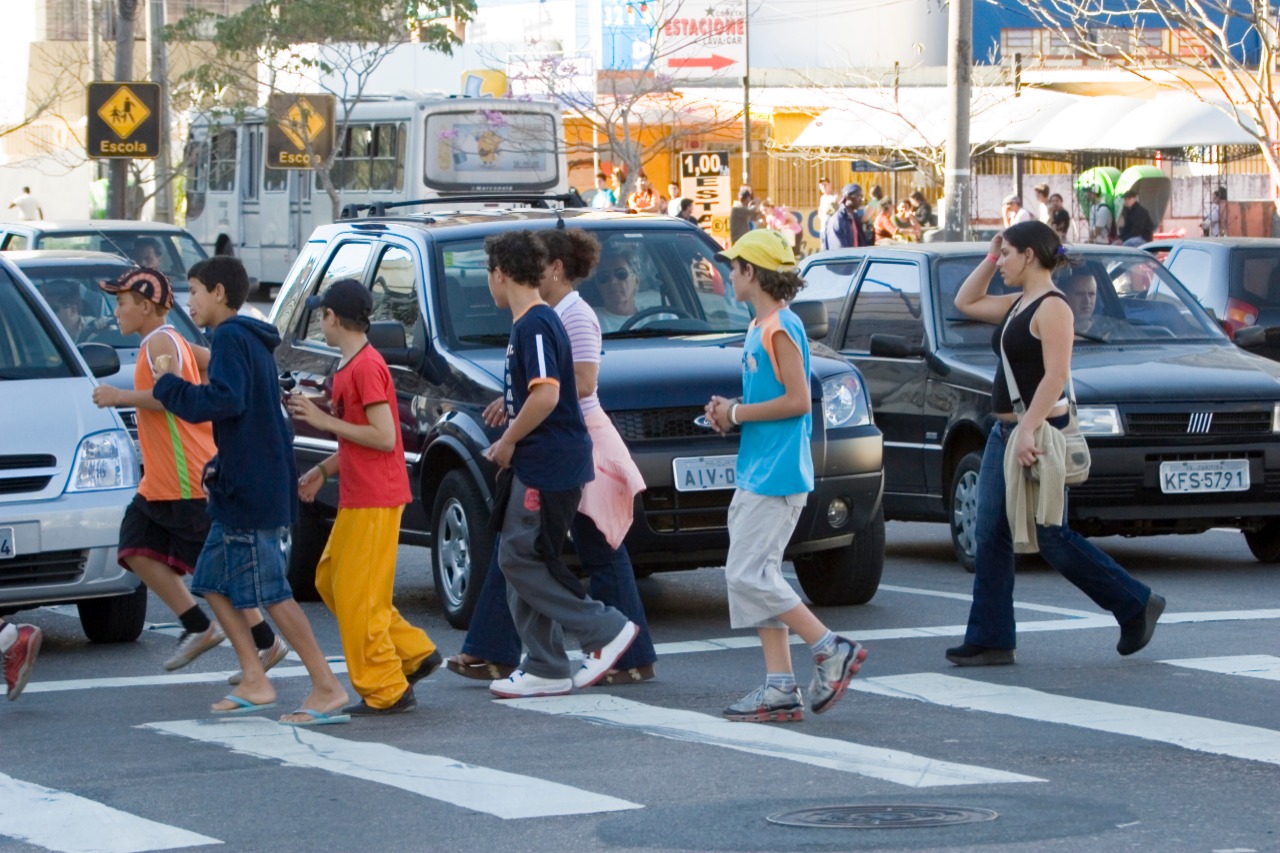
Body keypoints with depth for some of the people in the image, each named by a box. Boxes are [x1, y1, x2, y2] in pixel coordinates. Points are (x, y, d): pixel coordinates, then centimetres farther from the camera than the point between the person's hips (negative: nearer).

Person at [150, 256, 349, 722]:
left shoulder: (231, 338, -13)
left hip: (251, 490, -10)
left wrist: (168, 384, -16)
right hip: (243, 487, 10)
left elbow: (224, 400, -26)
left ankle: (327, 688, -7)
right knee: (213, 581, 14)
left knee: (270, 592, -8)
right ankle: (254, 682, 13)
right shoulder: (251, 340, 18)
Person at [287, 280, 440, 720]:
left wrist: (325, 420, -18)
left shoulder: (366, 367, -17)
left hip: (374, 501, -10)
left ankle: (387, 692, -1)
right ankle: (415, 654, 17)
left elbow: (384, 437, -22)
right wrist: (323, 470, 15)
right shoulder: (350, 367, 14)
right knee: (332, 581, 15)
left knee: (357, 595, -7)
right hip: (357, 497, 10)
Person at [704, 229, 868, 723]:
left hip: (777, 473, -10)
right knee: (754, 575, 7)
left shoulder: (780, 328, -14)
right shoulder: (760, 327, 16)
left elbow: (797, 400, -19)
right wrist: (730, 411, 9)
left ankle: (832, 650, -7)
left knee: (748, 574, -12)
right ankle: (780, 690, 7)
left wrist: (738, 413, -12)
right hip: (756, 472, 10)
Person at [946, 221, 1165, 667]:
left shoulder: (1051, 308, -15)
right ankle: (990, 639, 6)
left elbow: (1057, 375, -23)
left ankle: (1135, 605, 8)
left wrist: (1029, 430, -29)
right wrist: (990, 258, 14)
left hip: (1038, 435, -10)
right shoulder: (1017, 304, 13)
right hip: (1005, 433, 10)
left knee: (1051, 537, -4)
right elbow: (966, 302, 25)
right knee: (991, 537, 5)